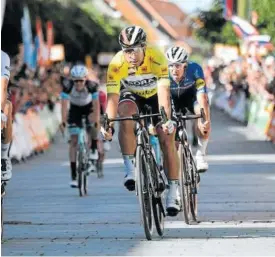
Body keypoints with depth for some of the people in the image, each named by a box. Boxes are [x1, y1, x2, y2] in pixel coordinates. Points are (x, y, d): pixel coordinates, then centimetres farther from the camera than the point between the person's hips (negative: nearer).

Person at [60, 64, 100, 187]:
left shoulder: (91, 86, -32)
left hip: (88, 107, 1)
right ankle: (74, 176, -8)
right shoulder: (68, 86, -31)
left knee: (92, 122, -33)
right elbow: (64, 104, -36)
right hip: (75, 109, -1)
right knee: (74, 140, -8)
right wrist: (63, 121, -47)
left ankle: (94, 150, -10)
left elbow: (96, 104, -35)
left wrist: (96, 121, -45)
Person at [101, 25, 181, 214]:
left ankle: (174, 190, 0)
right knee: (125, 115, -33)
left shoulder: (157, 59, -34)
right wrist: (108, 123, -46)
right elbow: (112, 97, -32)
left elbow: (164, 91, -41)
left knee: (167, 139, -11)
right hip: (131, 94, 1)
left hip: (155, 94, -1)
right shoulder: (116, 64, -30)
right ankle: (130, 169, -24)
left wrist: (166, 119, -53)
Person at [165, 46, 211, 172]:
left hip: (191, 94, -1)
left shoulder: (194, 69, -36)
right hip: (172, 97, 1)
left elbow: (202, 96, -42)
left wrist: (205, 119, -54)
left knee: (204, 121, -28)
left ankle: (200, 155, -10)